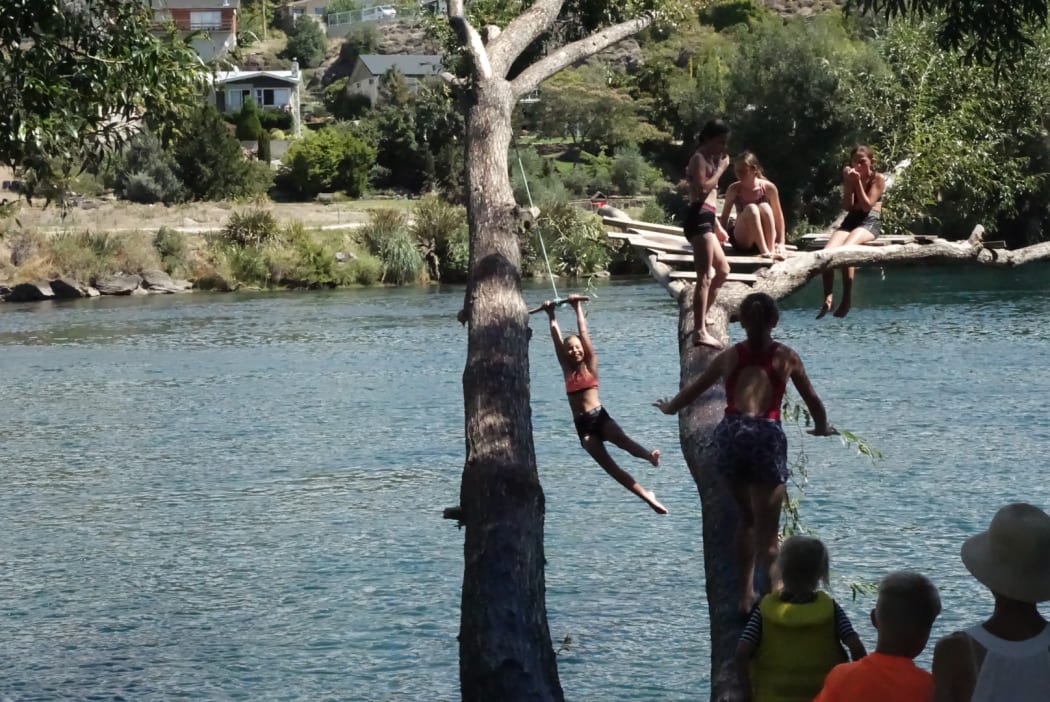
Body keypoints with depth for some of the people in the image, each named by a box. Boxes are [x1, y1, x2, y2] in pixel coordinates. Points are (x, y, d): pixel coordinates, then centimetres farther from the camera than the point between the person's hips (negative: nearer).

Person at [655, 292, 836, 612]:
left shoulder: (730, 356, 15)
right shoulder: (786, 357, 10)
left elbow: (694, 389, 27)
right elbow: (812, 399, 20)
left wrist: (669, 407, 46)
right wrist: (821, 428, 40)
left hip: (731, 433, 3)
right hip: (766, 436, -3)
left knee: (747, 519, 21)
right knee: (767, 532, 0)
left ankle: (746, 595, 21)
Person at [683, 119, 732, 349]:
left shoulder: (709, 159, 23)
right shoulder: (699, 159, -7)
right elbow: (702, 189, -21)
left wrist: (718, 226, 28)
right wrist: (720, 170, -12)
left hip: (706, 220, 11)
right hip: (699, 219, -11)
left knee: (722, 271, 20)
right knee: (705, 276, -16)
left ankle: (702, 318, 25)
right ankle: (700, 331, -22)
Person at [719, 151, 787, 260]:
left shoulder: (768, 188, -8)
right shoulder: (734, 189, -7)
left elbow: (778, 217, 0)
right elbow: (724, 217, -1)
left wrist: (781, 242, -5)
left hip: (766, 238, 0)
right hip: (741, 241, 0)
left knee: (764, 207, -28)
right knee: (751, 208, -29)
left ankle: (771, 249, -35)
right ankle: (765, 251, -39)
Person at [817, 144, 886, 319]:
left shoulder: (878, 179, 0)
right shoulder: (850, 176, 12)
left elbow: (867, 206, -10)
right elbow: (847, 206, 3)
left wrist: (858, 182, -13)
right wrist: (849, 183, -7)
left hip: (870, 221, -5)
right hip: (851, 220, 5)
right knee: (827, 252, -26)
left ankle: (847, 299, -29)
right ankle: (828, 298, -26)